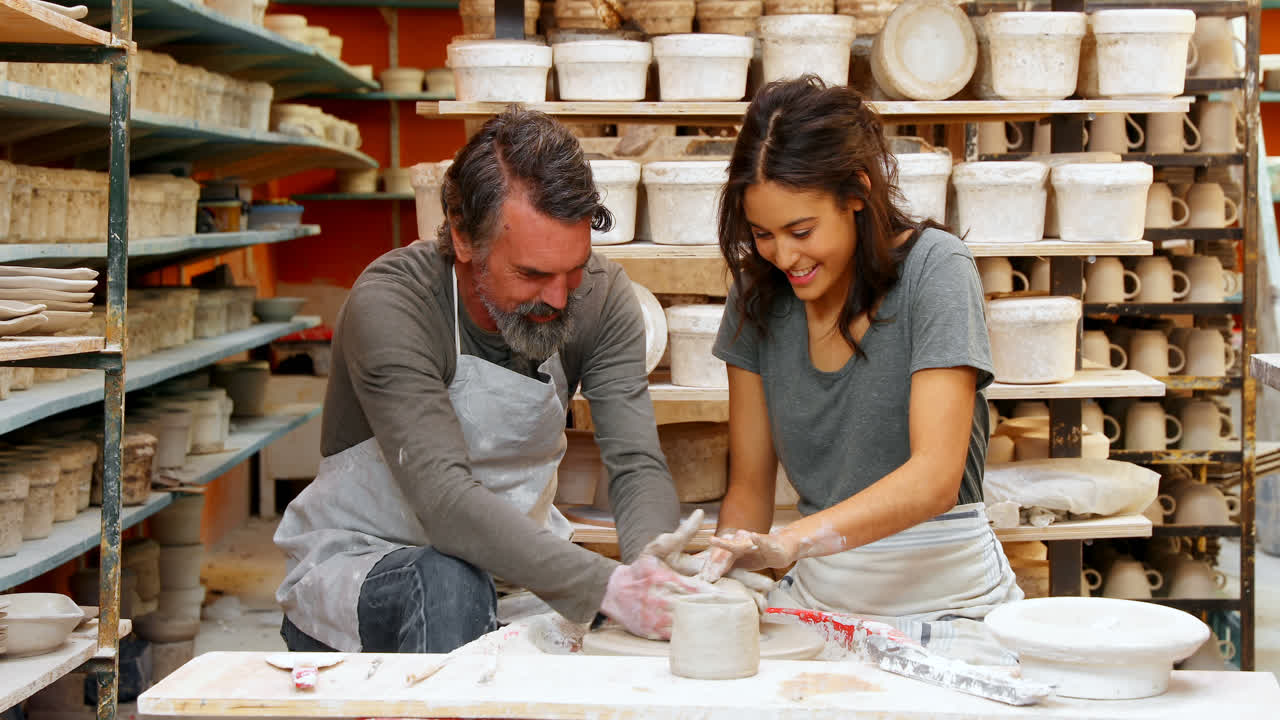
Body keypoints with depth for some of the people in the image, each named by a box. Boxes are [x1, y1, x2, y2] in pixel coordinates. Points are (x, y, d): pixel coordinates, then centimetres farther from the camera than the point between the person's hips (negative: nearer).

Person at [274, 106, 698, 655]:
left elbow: (637, 464, -15)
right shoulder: (389, 305, -26)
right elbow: (444, 501, -37)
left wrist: (648, 561, -39)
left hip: (515, 563, 4)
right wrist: (603, 584, -48)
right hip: (359, 564, -4)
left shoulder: (601, 295, -11)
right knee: (448, 585, -36)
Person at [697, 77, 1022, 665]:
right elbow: (749, 486, 7)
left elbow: (934, 478, -22)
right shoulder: (759, 294, 3)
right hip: (818, 599, 5)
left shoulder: (933, 268, -12)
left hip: (946, 603, -5)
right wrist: (723, 565, -15)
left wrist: (790, 542, -35)